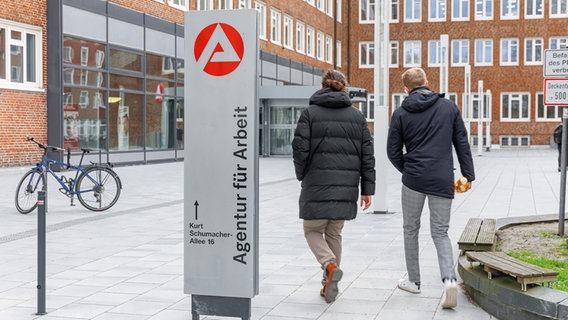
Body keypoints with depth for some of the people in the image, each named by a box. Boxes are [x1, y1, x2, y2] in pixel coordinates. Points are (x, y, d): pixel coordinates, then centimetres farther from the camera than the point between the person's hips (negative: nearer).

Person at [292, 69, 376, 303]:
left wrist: (302, 176, 9)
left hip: (317, 185, -3)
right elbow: (367, 154, 5)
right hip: (346, 186, 4)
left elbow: (300, 148, -8)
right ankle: (329, 285, 19)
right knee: (334, 233, 15)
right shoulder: (357, 116, 8)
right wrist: (367, 189, 7)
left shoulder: (310, 113, -2)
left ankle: (330, 266, -15)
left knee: (312, 230, 10)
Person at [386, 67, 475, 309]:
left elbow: (393, 151, 3)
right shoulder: (449, 107, 5)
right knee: (440, 232, 8)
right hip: (443, 181, 1)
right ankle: (449, 278, -13)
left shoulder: (401, 113, 1)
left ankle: (413, 281, 22)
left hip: (414, 180, -1)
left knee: (411, 229, 16)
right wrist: (468, 174, 12)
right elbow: (462, 143, 5)